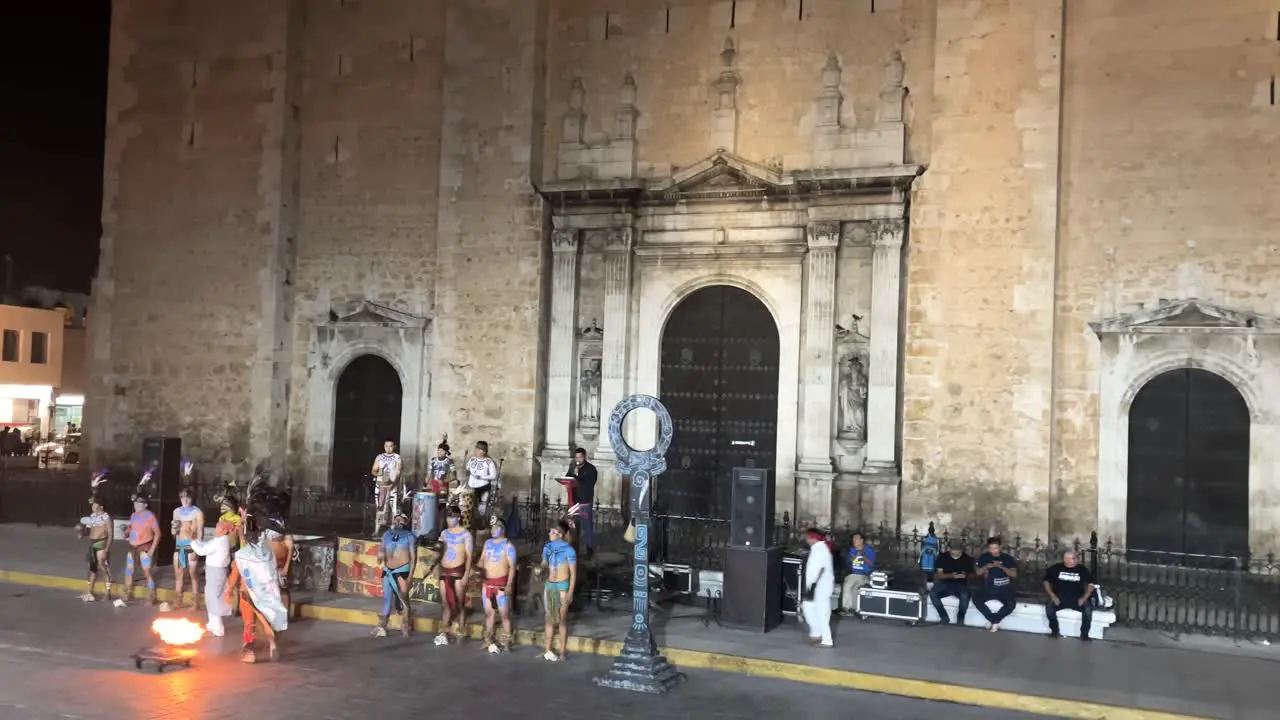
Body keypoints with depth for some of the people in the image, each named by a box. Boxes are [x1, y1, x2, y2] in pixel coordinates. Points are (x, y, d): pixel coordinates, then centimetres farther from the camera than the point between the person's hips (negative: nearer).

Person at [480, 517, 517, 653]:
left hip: (501, 582, -6)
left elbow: (512, 566, -12)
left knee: (504, 613, -4)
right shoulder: (488, 543, 11)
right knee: (489, 611, 12)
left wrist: (509, 584, -19)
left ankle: (505, 641, 2)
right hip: (488, 582, 6)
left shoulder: (508, 545, -8)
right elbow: (482, 559, 20)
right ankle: (489, 640, 22)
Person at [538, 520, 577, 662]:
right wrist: (540, 569, -6)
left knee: (561, 620, 0)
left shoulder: (568, 550, -12)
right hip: (548, 585, 6)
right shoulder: (547, 547, 5)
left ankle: (562, 652, 6)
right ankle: (547, 650, 19)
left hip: (562, 586, -6)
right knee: (549, 619, 11)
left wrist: (570, 592, -14)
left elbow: (573, 573, -10)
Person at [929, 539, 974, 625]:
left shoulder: (967, 559, 2)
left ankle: (960, 618, -12)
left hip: (961, 585, -1)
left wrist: (966, 575, -16)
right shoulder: (942, 557, 0)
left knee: (965, 595, -36)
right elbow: (938, 575, -7)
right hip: (945, 583, 1)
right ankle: (944, 617, -14)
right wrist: (951, 575, -24)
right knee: (932, 593, -29)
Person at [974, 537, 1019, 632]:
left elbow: (1014, 575, -9)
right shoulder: (984, 557, 6)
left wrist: (1002, 567, -23)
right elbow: (978, 573, 4)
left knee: (1011, 604, -31)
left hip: (1005, 590, -1)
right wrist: (986, 566, -15)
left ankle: (993, 620, -6)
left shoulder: (1008, 558, 0)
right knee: (977, 599, -27)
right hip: (989, 589, 2)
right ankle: (995, 621, -9)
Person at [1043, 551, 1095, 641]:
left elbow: (1090, 585, 6)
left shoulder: (1083, 570, 2)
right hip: (1060, 599, 0)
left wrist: (1084, 597, -10)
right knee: (1049, 606, -28)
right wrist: (1053, 596, -7)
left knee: (1088, 608, -28)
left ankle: (1084, 634, -13)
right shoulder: (1056, 568, 0)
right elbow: (1047, 582, 5)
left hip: (1077, 600, 0)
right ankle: (1055, 630, -7)